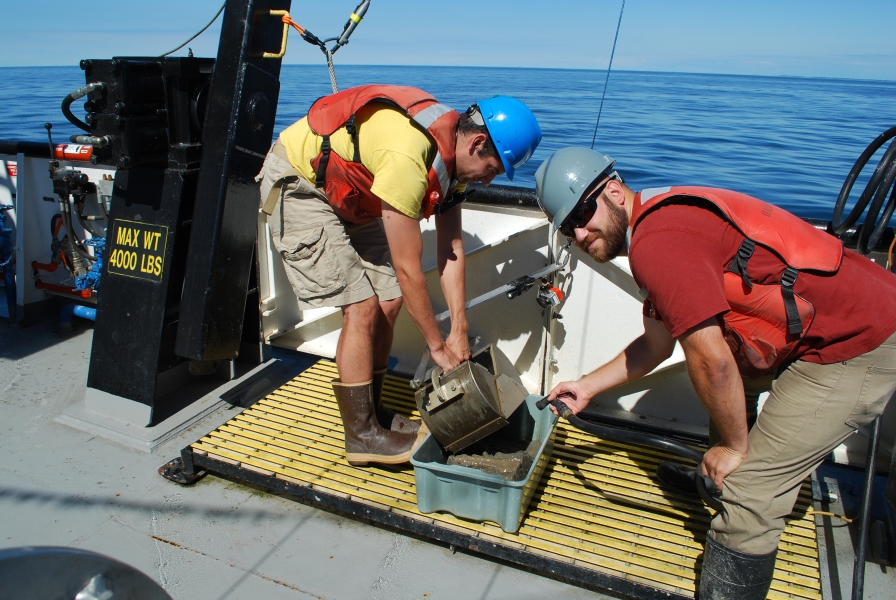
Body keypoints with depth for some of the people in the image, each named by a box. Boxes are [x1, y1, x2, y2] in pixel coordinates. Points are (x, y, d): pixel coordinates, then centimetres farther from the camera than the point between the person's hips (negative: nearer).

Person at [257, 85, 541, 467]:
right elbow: (408, 269, -30)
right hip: (297, 184, -9)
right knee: (361, 307, -14)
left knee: (388, 302, 2)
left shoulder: (453, 151, -8)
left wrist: (459, 331, -7)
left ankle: (369, 412, 18)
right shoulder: (408, 158, -36)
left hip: (350, 197, 9)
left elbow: (451, 248, -5)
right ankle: (361, 436, 0)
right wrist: (438, 345, -18)